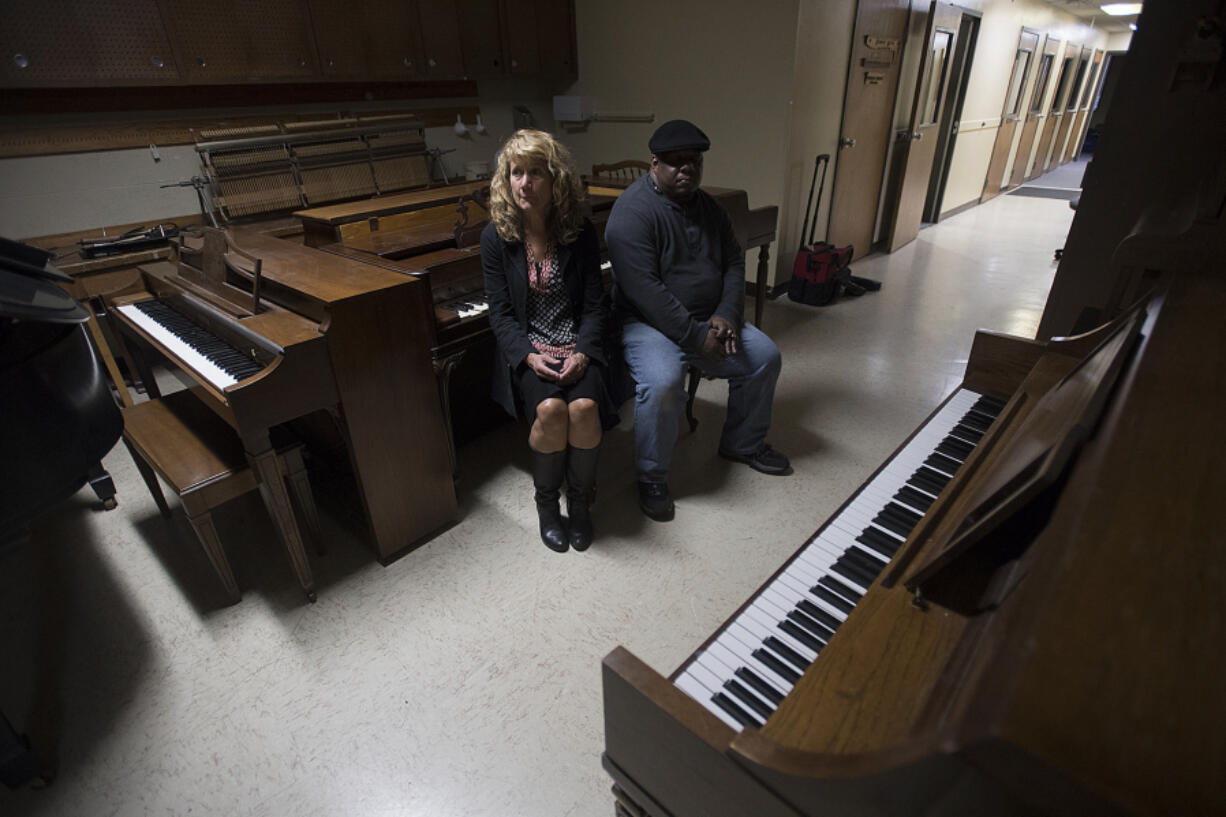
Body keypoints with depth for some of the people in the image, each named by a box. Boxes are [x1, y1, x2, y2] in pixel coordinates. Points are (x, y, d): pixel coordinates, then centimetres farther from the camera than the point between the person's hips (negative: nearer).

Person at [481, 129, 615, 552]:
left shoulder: (581, 232, 1)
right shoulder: (495, 236, 0)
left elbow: (595, 304, 1)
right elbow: (500, 312, -2)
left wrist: (583, 352, -17)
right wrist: (530, 356, -19)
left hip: (577, 344, 1)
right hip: (526, 347, 0)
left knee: (584, 405, -29)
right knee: (550, 408, -29)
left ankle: (580, 500, -3)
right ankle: (546, 502, -3)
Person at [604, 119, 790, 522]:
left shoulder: (708, 207, 10)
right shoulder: (634, 211, -17)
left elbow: (734, 262, 12)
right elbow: (645, 291, -25)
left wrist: (727, 315, -7)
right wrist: (695, 338, -23)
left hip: (709, 320, 8)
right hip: (652, 323, -7)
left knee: (766, 356, 0)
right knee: (662, 383, -33)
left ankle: (744, 443, 22)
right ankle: (652, 479, -10)